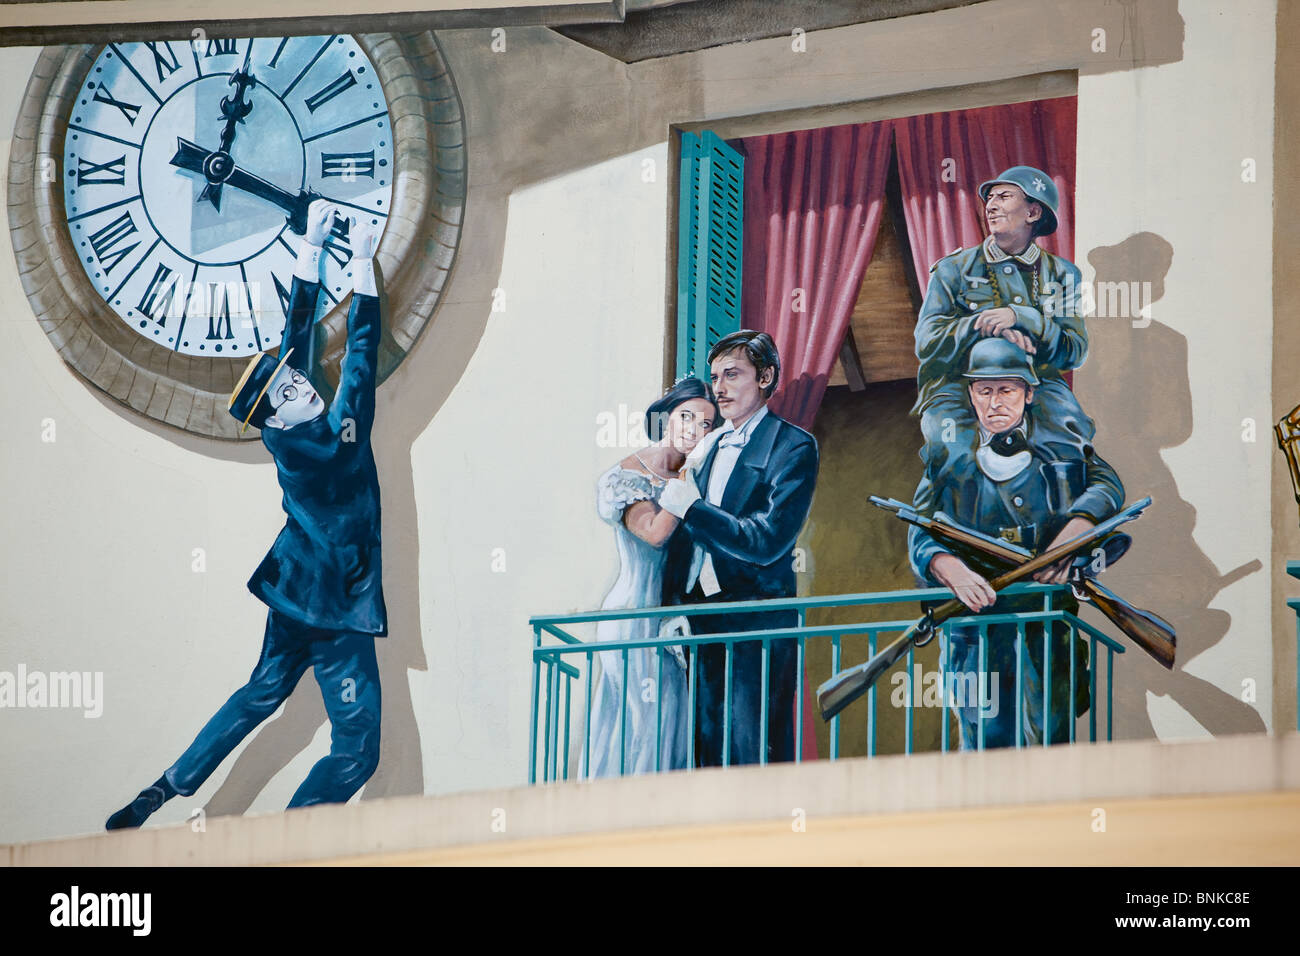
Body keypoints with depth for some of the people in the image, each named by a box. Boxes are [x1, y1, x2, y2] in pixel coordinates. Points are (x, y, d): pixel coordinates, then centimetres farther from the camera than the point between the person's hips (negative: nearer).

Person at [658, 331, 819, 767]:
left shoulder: (794, 447, -4)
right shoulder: (711, 445, 18)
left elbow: (766, 542, -13)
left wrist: (691, 508, -10)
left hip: (755, 626, -7)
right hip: (700, 624, 7)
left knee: (754, 759, -9)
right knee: (708, 757, 5)